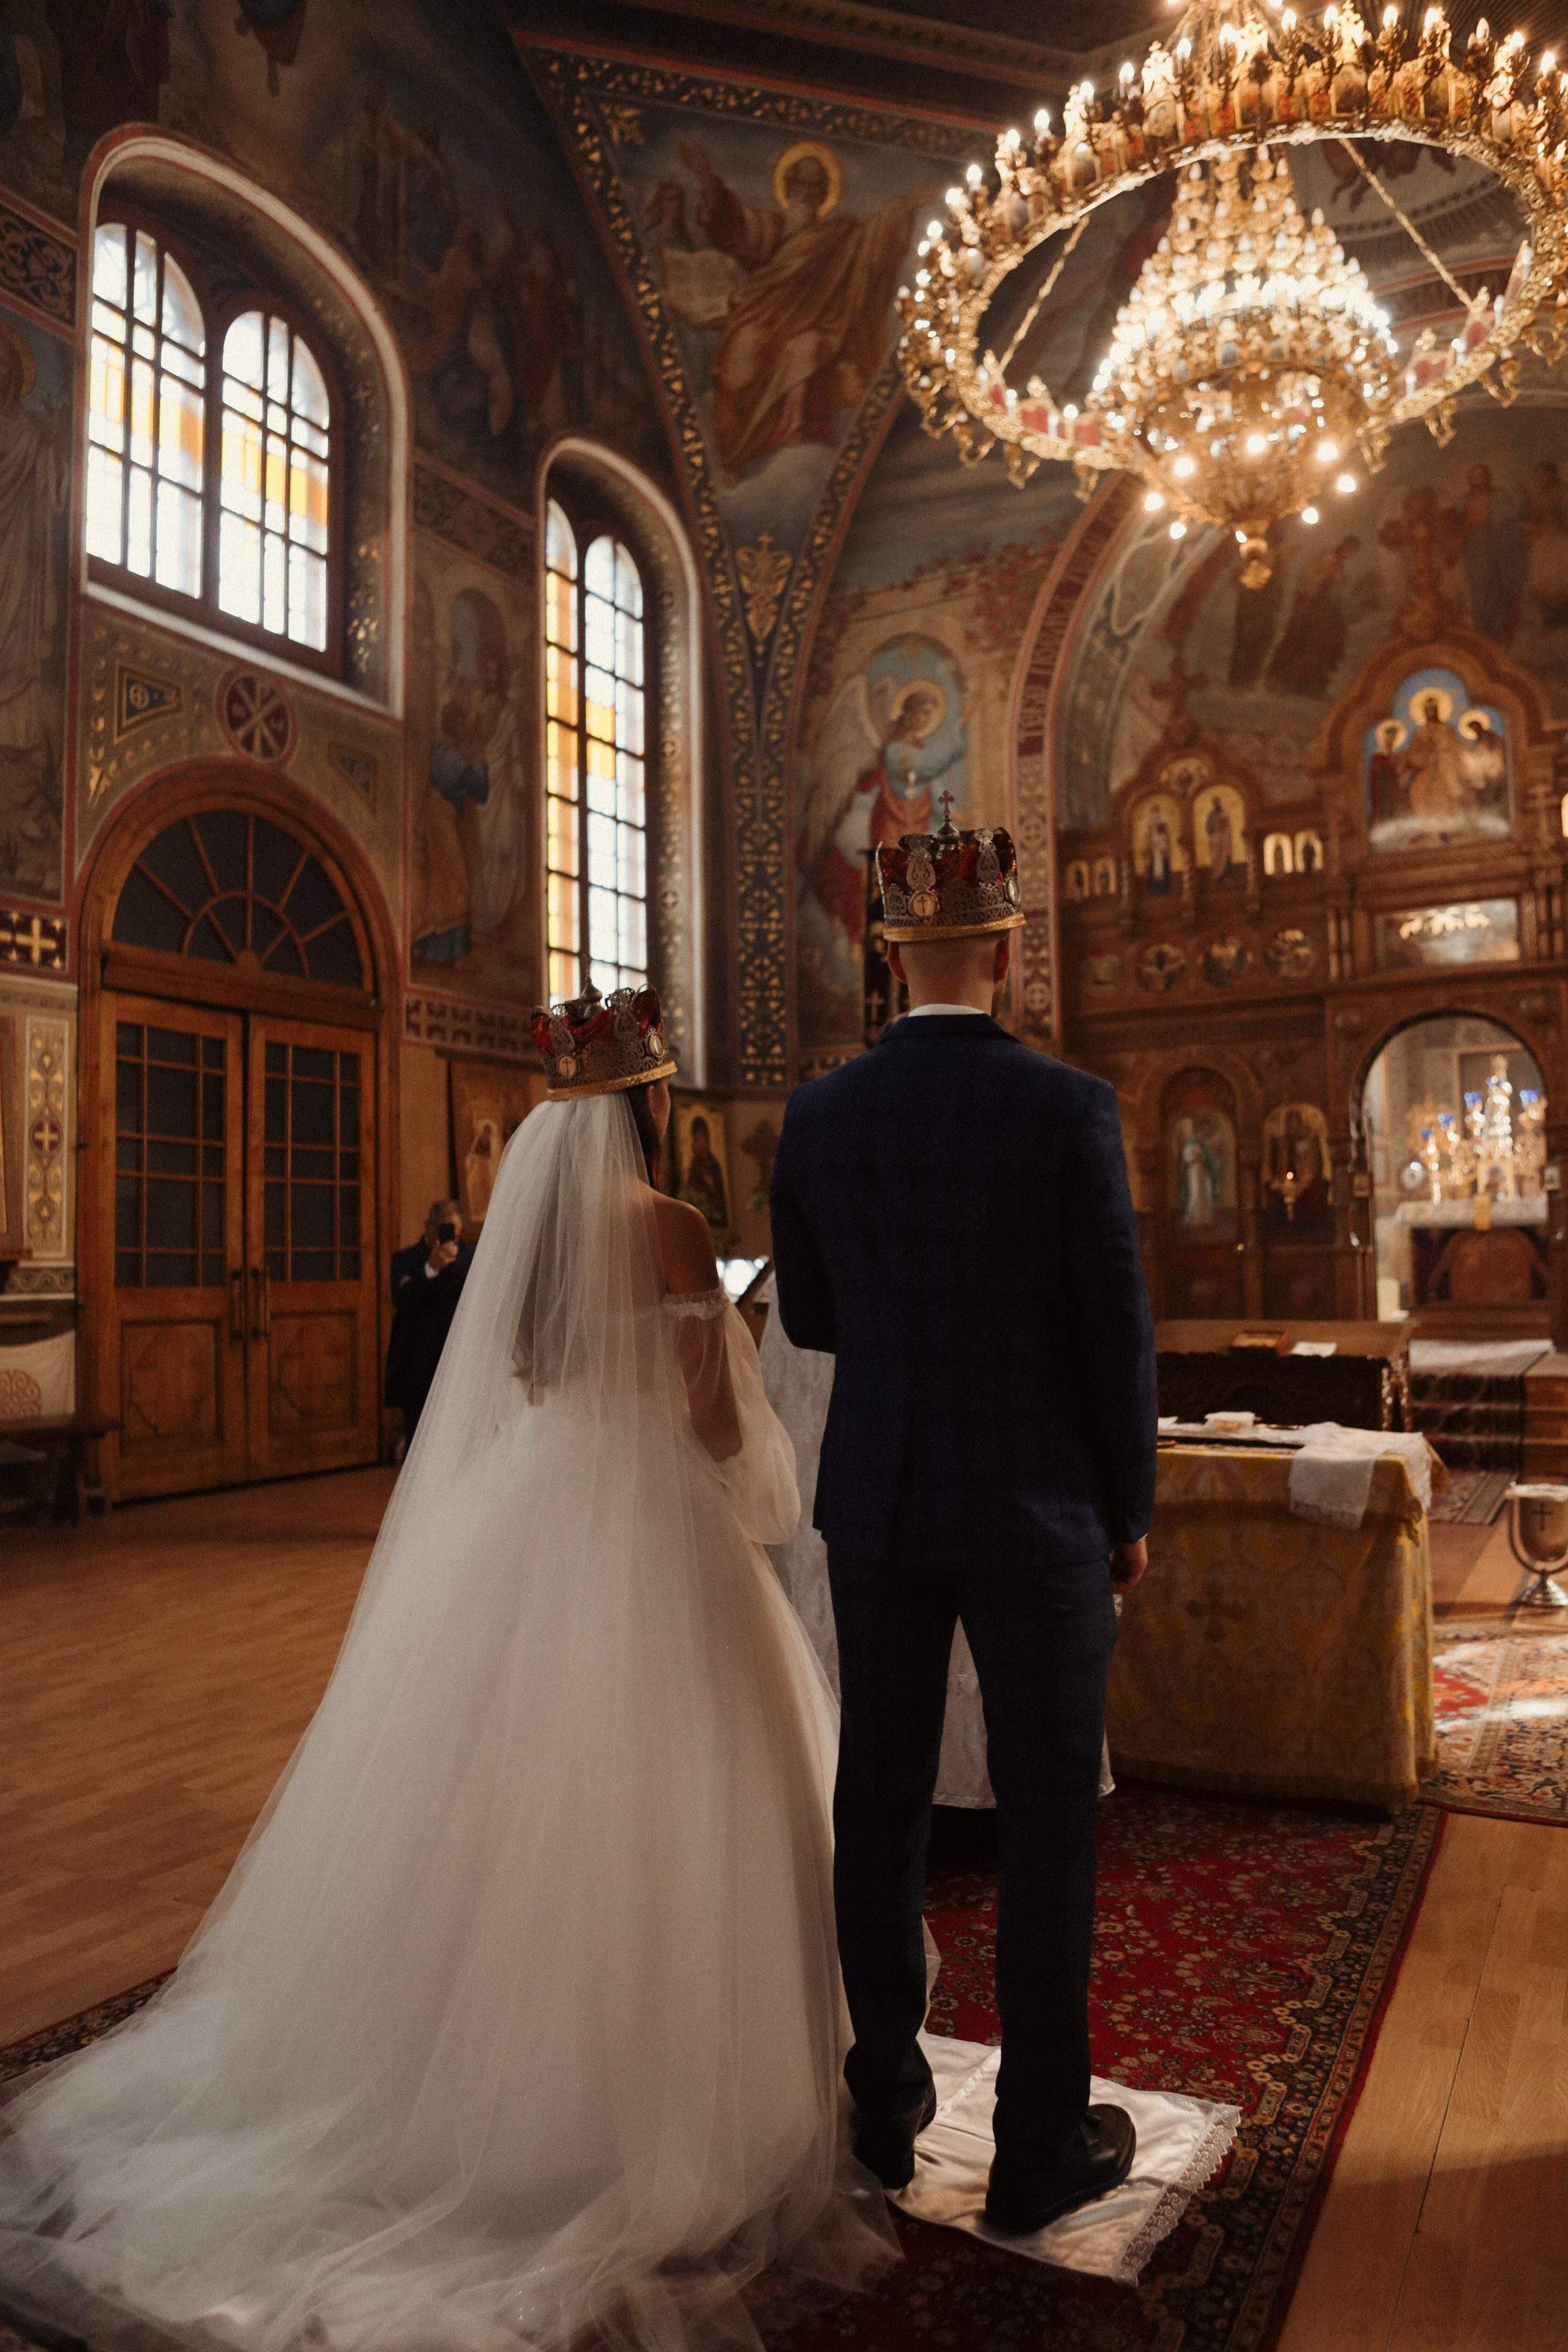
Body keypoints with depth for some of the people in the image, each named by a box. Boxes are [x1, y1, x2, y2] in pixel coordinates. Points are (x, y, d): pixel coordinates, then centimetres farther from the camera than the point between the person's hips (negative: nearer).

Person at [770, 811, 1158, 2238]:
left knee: (882, 1802, 16)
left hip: (877, 1503, 4)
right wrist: (1131, 1511, 4)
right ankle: (1039, 2148, 25)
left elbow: (811, 1318, 7)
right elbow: (1118, 1335, -10)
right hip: (1035, 1514, -3)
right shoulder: (1069, 1109, -14)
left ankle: (886, 2109, 31)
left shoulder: (820, 1116, -3)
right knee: (1049, 1824, 11)